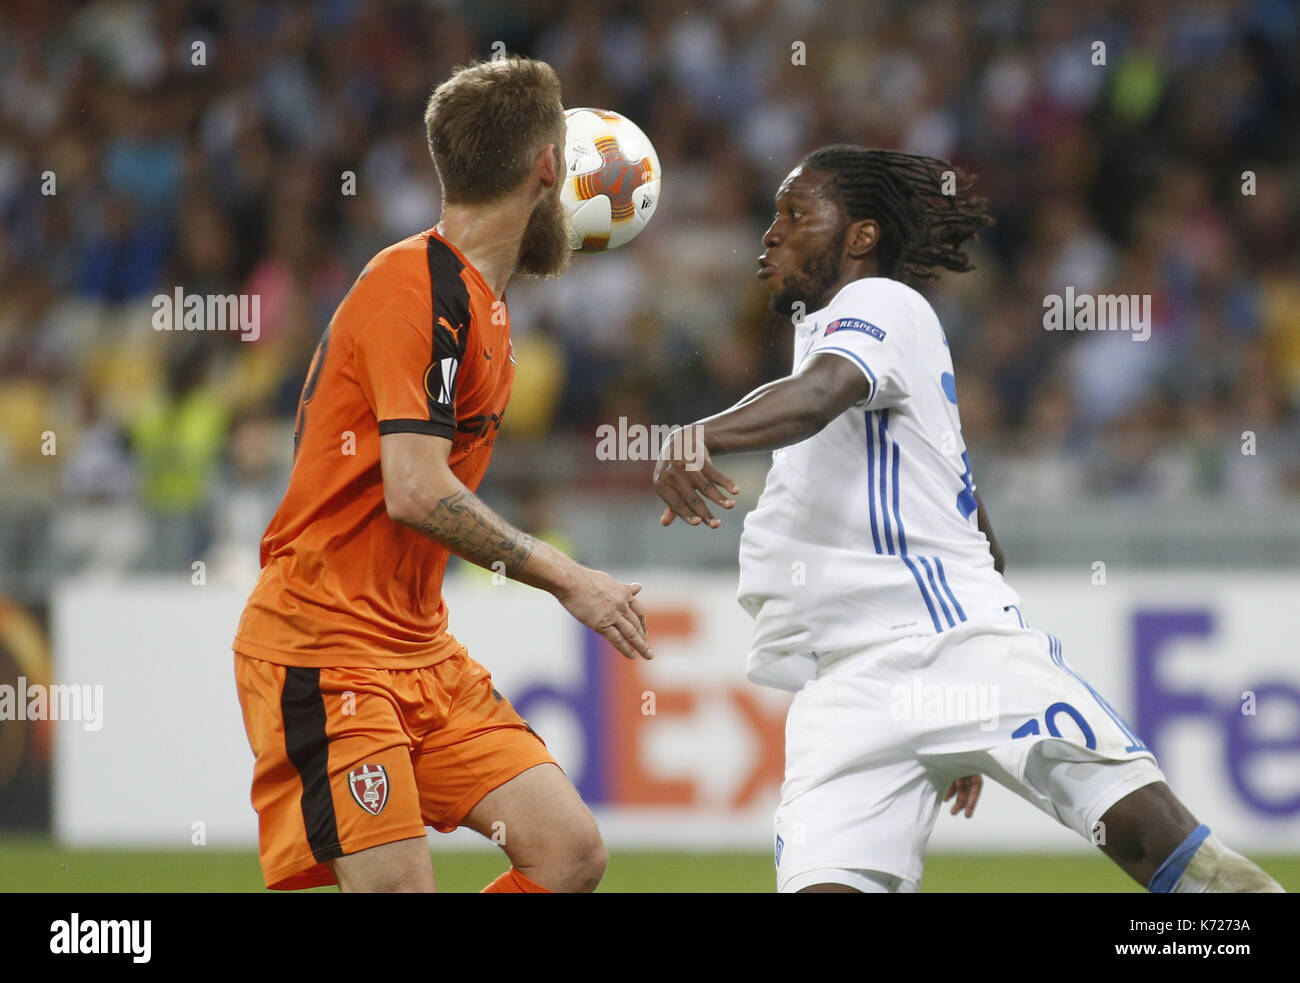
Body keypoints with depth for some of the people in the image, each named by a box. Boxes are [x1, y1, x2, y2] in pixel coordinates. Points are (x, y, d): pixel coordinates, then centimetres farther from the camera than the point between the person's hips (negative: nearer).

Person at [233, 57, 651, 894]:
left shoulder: (477, 297, 13)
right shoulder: (416, 285, -16)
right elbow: (416, 491, -24)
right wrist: (567, 580, -17)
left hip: (421, 651, 9)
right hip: (326, 653, -9)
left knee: (571, 855, -2)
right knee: (399, 886, -18)